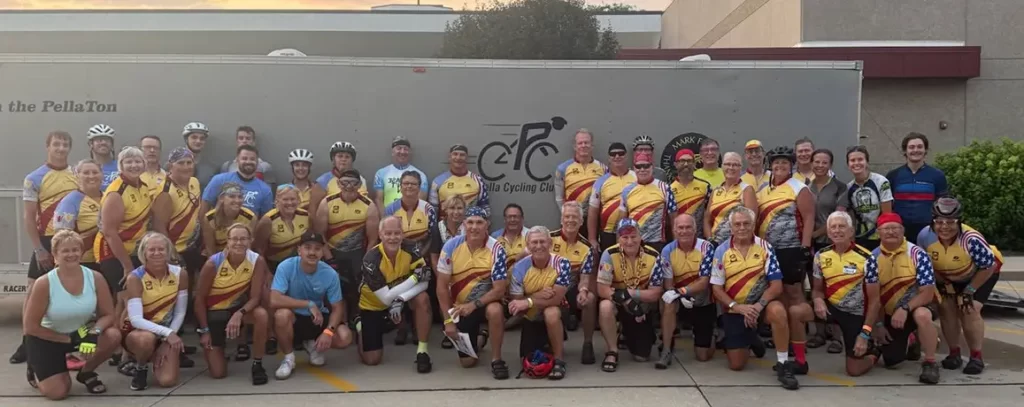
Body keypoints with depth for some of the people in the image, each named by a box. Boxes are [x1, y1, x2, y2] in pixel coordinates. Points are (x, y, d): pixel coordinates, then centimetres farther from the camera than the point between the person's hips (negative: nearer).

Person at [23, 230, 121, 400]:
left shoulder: (95, 278, -15)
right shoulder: (44, 283, -22)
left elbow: (108, 315, -10)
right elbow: (30, 326, -16)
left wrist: (94, 332, -31)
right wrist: (68, 339, -18)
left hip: (82, 332, 3)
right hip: (46, 339, -3)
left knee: (113, 336, -28)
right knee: (57, 392, -16)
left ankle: (86, 373, 2)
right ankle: (36, 371, 21)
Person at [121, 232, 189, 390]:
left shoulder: (180, 274, -9)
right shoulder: (135, 278, -19)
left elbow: (180, 313, -3)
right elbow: (135, 319, -26)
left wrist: (169, 338, -15)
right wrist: (167, 333, -35)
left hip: (167, 332, 3)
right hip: (137, 330, -3)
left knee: (167, 381, -16)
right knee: (146, 339, -41)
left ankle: (157, 357, 21)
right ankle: (140, 367, -4)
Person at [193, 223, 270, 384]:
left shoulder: (257, 261, -19)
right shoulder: (213, 263, -22)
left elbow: (255, 297, -18)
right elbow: (199, 299, -12)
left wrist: (239, 314, -36)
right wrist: (204, 330, -11)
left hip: (238, 307, 1)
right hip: (214, 313, -1)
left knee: (261, 314, -36)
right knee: (218, 373, -6)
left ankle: (257, 365, -15)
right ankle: (211, 349, 32)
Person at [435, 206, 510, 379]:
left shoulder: (496, 249, -19)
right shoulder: (451, 246, -14)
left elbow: (500, 289, -21)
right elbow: (442, 286, -8)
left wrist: (474, 305, -32)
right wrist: (448, 320, -10)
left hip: (487, 302, -2)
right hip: (460, 307, 2)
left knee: (495, 311, -39)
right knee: (467, 362, 1)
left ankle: (496, 360, -17)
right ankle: (477, 338, 38)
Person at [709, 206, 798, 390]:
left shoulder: (764, 247, -8)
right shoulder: (721, 251, -6)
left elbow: (776, 285, -12)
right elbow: (716, 289, -6)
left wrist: (759, 306, -28)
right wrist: (737, 307, -21)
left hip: (761, 302, -1)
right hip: (734, 309, 1)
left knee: (778, 311, -37)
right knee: (736, 365, 0)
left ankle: (783, 364, -21)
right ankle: (750, 339, 36)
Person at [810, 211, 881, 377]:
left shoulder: (866, 259, -17)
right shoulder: (821, 256, -5)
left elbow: (874, 300, -13)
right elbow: (817, 288, 5)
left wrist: (865, 334, -18)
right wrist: (818, 300, -21)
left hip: (856, 314, -3)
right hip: (831, 307, 3)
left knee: (854, 370, -3)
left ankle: (873, 353, 33)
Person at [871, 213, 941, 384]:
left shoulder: (917, 254, -17)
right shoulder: (874, 258, -5)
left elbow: (927, 293, -21)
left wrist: (905, 309, -35)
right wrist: (877, 324, -4)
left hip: (920, 304, -4)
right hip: (891, 312, 4)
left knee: (921, 315, -41)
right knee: (891, 361, 1)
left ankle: (930, 363, -19)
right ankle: (911, 343, 37)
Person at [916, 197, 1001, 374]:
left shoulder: (971, 239, -39)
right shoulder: (925, 235, -29)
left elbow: (988, 266, -22)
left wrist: (969, 290, -18)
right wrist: (943, 284, -11)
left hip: (982, 273, -4)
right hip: (949, 277, 4)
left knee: (969, 310, -16)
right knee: (946, 307, -9)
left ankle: (976, 357, -1)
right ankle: (954, 353, 8)